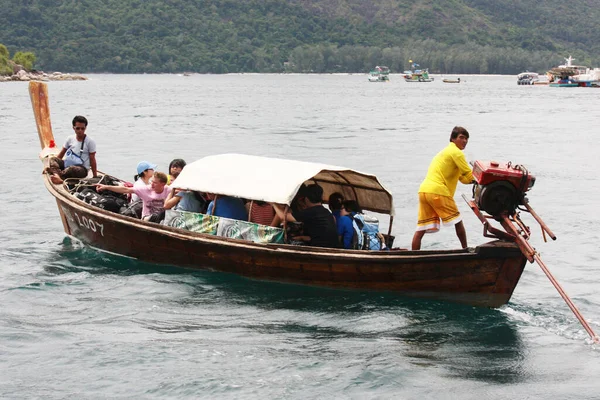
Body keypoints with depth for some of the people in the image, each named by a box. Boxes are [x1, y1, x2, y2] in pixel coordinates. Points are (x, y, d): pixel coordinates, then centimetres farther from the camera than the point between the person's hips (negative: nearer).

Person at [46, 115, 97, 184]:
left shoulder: (90, 141, -5)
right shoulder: (70, 139, 7)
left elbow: (92, 160, -6)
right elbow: (61, 154, 12)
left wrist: (95, 177, -10)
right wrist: (50, 166, 4)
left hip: (82, 169, -5)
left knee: (71, 169, -39)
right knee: (52, 159, -18)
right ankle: (57, 176, -41)